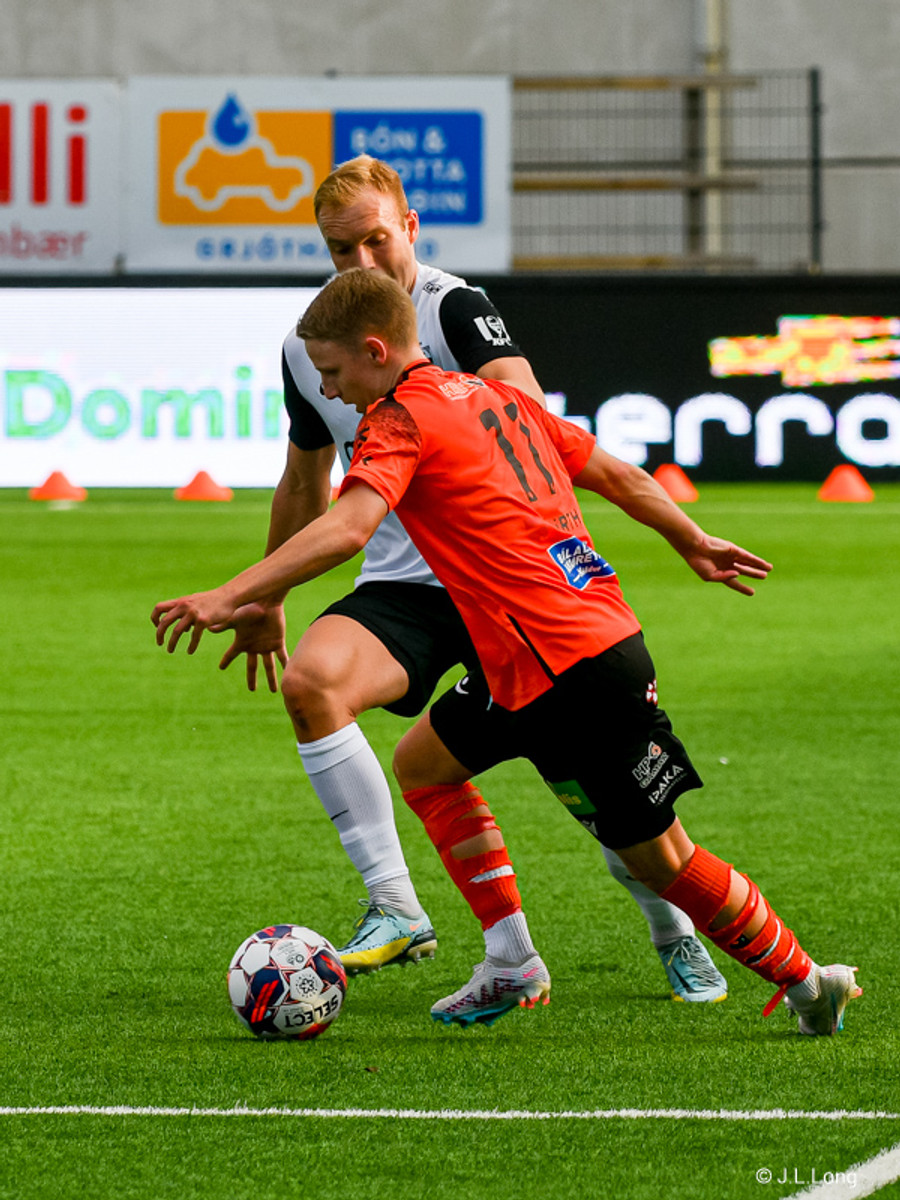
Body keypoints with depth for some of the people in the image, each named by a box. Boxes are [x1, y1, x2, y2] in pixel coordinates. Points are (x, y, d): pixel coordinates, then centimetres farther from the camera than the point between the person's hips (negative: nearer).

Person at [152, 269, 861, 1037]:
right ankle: (511, 965, 16)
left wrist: (230, 597, -32)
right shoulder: (496, 398, 15)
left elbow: (346, 529, -28)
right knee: (423, 761, 19)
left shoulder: (402, 420, -11)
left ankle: (806, 981, 11)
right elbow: (607, 471, 22)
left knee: (658, 857, 2)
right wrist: (692, 541, 35)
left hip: (569, 670, -9)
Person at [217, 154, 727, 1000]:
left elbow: (523, 405, -30)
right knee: (309, 680, -26)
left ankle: (675, 936, 20)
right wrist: (266, 601, 30)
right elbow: (305, 483, 22)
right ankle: (395, 909, -23)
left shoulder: (454, 308, -11)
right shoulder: (305, 349, 6)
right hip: (402, 586, 4)